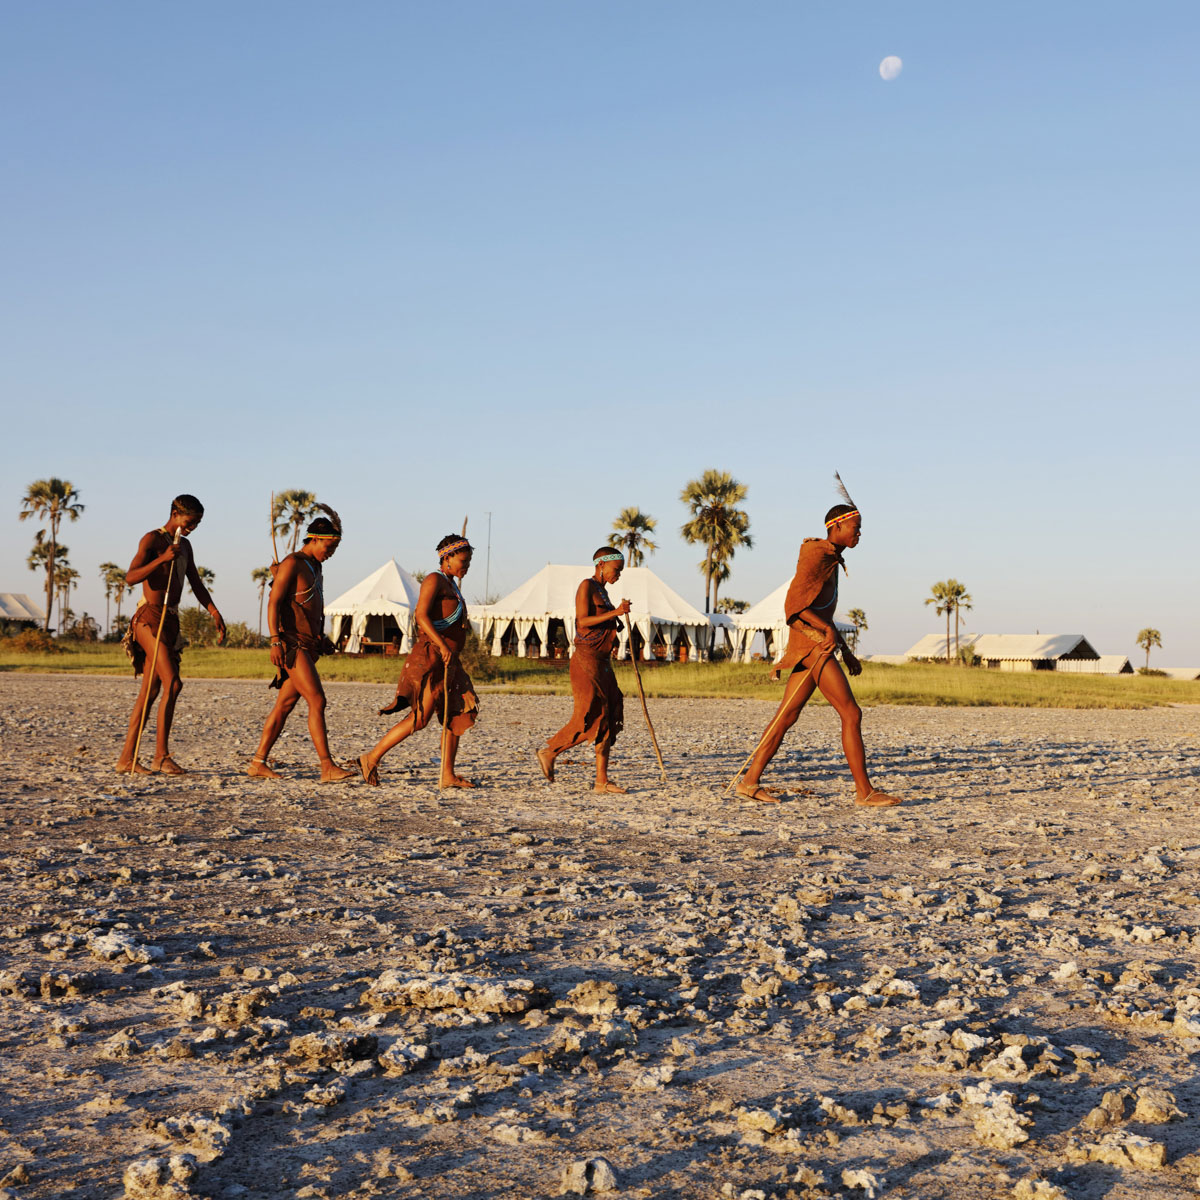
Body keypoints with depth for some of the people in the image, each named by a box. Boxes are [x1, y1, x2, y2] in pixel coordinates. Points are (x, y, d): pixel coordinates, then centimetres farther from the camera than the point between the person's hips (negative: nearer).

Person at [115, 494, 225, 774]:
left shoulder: (185, 545, 18)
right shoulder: (152, 539, -7)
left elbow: (196, 585, 21)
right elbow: (130, 577, -18)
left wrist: (216, 614, 9)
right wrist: (162, 559, -30)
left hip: (170, 621, 8)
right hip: (149, 618, -8)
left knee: (151, 691, 6)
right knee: (173, 684, -18)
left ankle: (126, 759, 8)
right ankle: (161, 755, -15)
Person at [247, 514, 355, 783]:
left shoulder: (314, 567, 20)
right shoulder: (292, 563, -8)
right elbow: (273, 602, -14)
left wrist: (322, 638, 18)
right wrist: (276, 641, -21)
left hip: (309, 645, 9)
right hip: (293, 644, -9)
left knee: (285, 705, 9)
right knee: (317, 702, -15)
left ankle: (258, 762, 14)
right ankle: (328, 768, -18)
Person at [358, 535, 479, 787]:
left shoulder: (451, 584, 20)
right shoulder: (434, 580, -9)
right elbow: (421, 615, -22)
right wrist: (443, 646, -31)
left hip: (448, 661, 10)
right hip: (431, 659, -10)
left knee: (458, 715, 5)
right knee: (421, 717, -12)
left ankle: (448, 775, 8)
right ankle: (372, 759, -5)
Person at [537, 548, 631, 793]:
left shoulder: (602, 591, 20)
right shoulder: (586, 586, -7)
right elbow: (582, 622, -18)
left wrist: (622, 629, 9)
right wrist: (615, 612, -22)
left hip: (602, 662, 9)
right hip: (586, 658, -9)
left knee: (607, 719, 2)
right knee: (590, 718, -12)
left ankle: (602, 780, 2)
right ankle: (549, 753, 6)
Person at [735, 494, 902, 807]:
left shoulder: (831, 559, 20)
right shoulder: (816, 554, -11)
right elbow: (794, 604, -20)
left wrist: (847, 652, 23)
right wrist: (827, 630, -27)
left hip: (821, 645, 10)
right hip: (812, 644, -10)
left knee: (787, 716, 9)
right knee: (851, 714, -9)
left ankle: (750, 781, 11)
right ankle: (864, 791, -6)